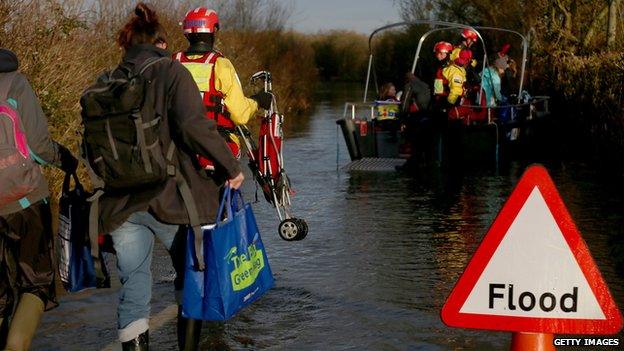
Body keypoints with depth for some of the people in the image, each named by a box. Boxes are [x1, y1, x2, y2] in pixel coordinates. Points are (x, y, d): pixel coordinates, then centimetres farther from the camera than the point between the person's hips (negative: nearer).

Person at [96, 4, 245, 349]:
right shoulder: (170, 71, -4)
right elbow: (193, 125, -18)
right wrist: (230, 166, -11)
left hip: (120, 204, 4)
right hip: (168, 198, -4)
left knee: (133, 287, 10)